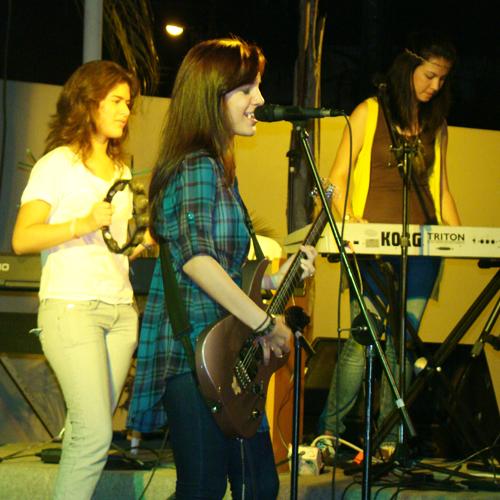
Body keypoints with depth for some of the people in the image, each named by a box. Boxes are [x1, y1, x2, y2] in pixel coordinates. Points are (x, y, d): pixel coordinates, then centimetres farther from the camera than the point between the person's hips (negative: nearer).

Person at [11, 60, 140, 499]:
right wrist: (84, 224, -20)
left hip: (121, 310, 7)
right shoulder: (58, 164, -1)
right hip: (71, 308, -7)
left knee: (88, 432, 3)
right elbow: (22, 240, -10)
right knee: (96, 434, -15)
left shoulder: (121, 170, 20)